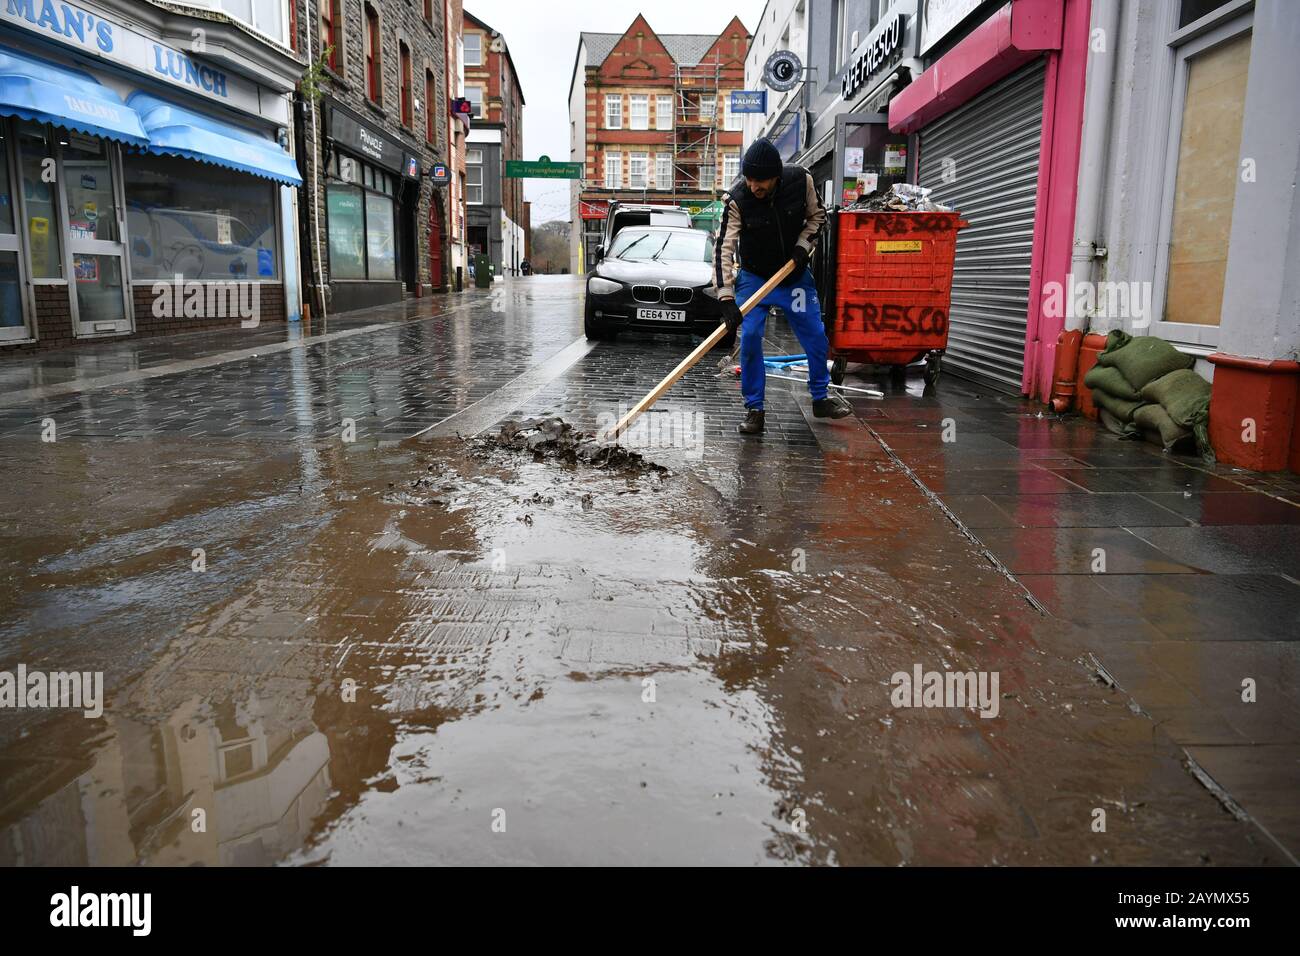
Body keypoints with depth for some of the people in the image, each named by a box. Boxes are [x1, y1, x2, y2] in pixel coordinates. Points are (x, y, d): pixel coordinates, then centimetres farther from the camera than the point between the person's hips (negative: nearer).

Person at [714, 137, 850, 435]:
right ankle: (754, 409, 0)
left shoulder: (801, 180, -18)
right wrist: (726, 299, -39)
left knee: (816, 336, 5)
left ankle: (820, 398, 26)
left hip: (795, 274, 2)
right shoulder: (737, 200, -25)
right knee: (749, 337, -13)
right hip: (753, 276, -2)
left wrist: (803, 246, -15)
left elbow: (817, 215, 1)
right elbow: (724, 248, -30)